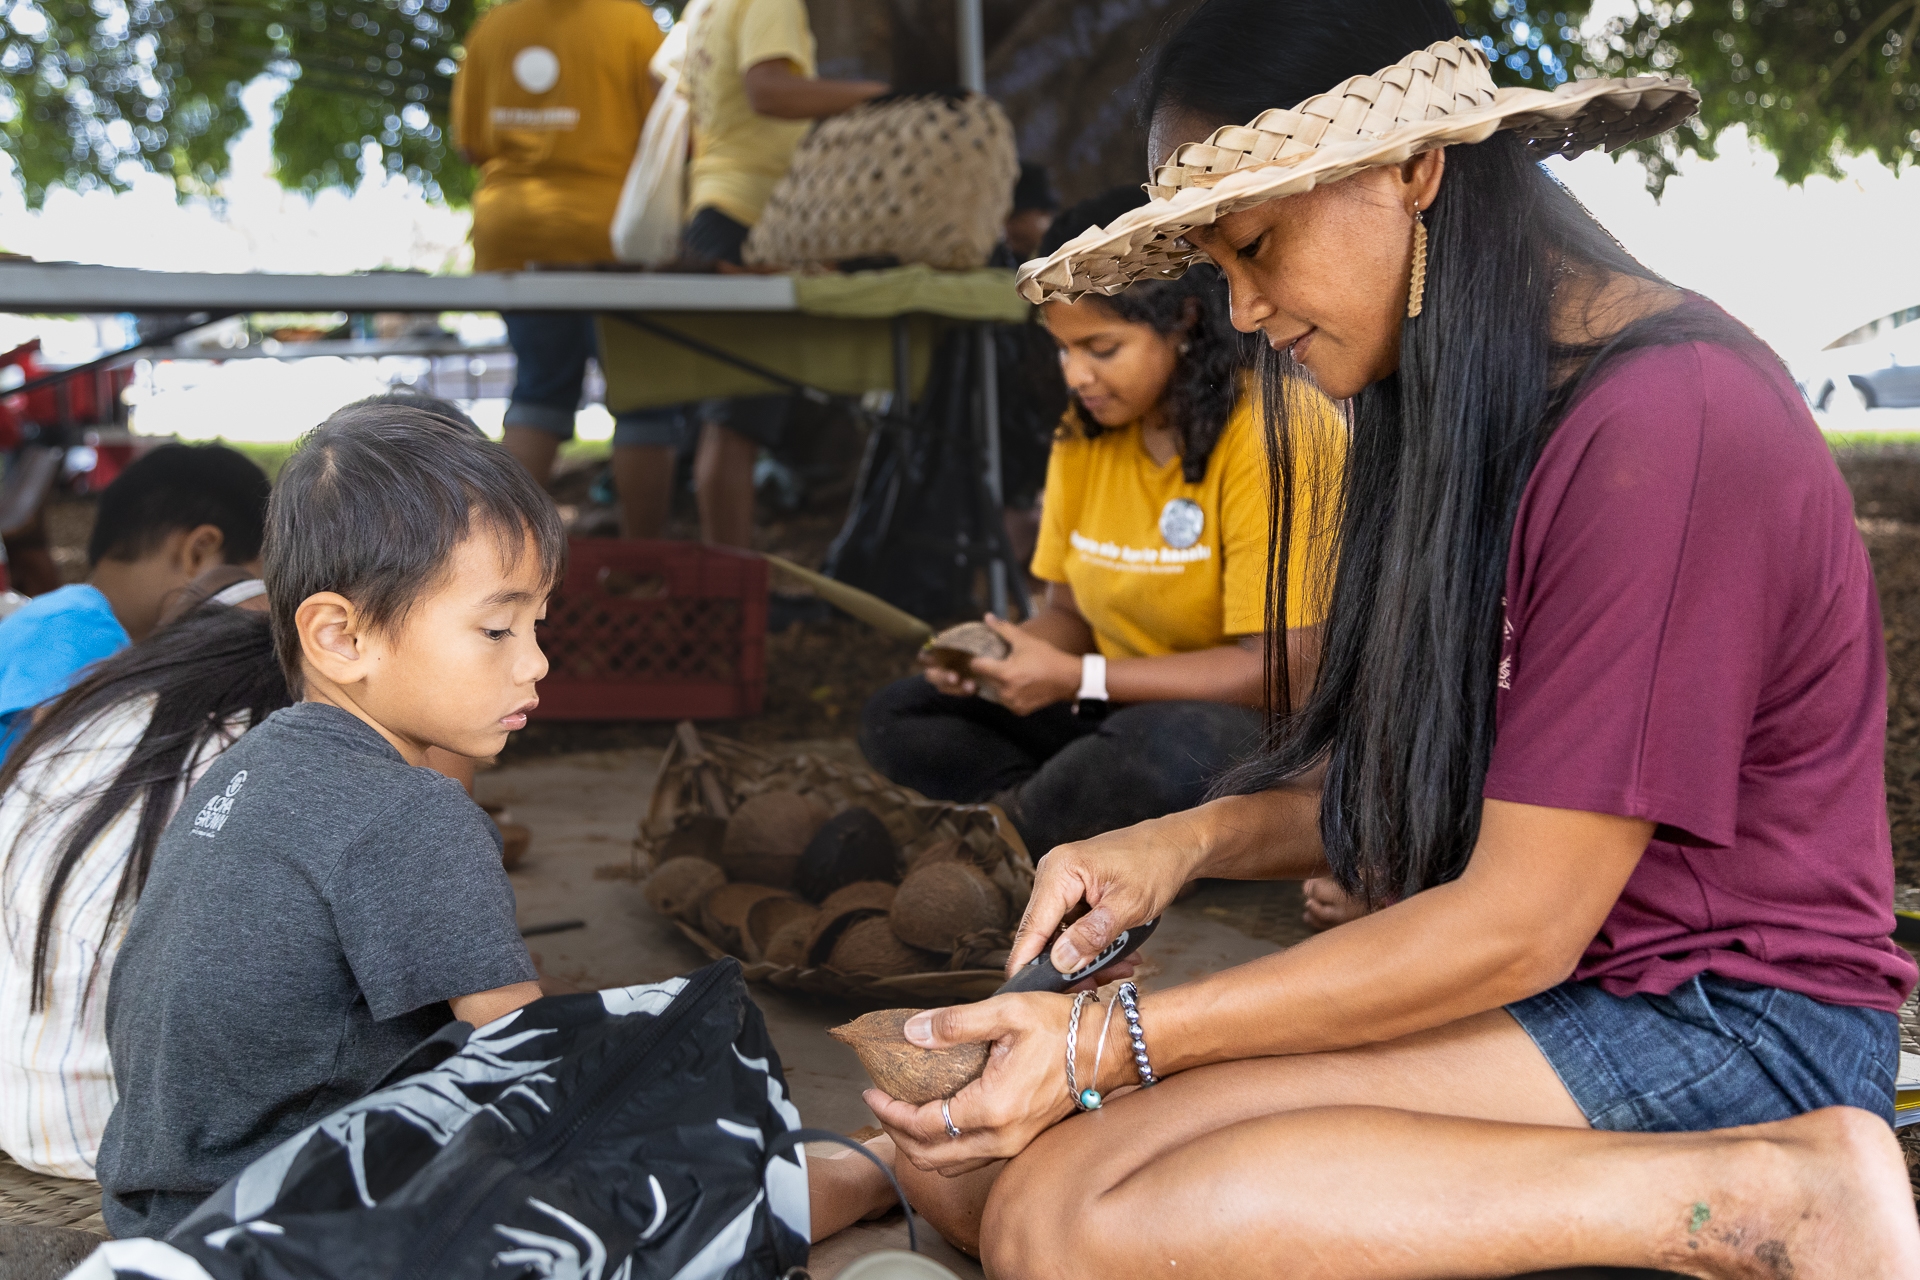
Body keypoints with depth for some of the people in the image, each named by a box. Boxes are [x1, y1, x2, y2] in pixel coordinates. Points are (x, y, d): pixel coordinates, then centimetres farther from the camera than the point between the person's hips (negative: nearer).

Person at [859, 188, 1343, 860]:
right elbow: (1068, 612, 11)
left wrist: (1079, 679, -23)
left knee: (1161, 748, -41)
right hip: (1127, 709, 8)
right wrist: (1003, 654, -13)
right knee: (895, 720, -2)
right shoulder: (1086, 435, 6)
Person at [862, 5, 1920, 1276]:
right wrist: (1190, 840, -2)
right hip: (1562, 991, 9)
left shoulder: (1668, 424, -18)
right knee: (971, 1150, -7)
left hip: (1726, 1025, -9)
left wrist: (1111, 1043, -14)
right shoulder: (1476, 410, 13)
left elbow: (1517, 928, -18)